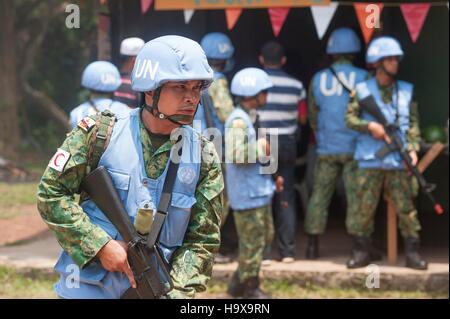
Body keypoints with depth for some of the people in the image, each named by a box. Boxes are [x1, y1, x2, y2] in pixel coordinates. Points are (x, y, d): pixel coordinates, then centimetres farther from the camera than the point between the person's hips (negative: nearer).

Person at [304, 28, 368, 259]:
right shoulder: (363, 78, -7)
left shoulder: (318, 79, 3)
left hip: (326, 150, 2)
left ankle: (312, 246, 8)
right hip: (354, 147, -2)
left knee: (319, 196, 9)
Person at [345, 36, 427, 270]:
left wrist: (412, 147, -7)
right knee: (363, 207, 1)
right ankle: (361, 252, 12)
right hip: (369, 160, -1)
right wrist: (370, 126, -14)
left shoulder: (407, 91, 8)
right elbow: (350, 118, 2)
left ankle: (412, 253, 7)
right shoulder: (362, 90, 4)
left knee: (406, 207, 0)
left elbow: (413, 123, 6)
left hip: (399, 161, 1)